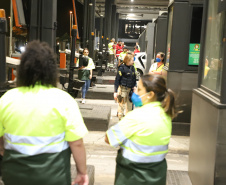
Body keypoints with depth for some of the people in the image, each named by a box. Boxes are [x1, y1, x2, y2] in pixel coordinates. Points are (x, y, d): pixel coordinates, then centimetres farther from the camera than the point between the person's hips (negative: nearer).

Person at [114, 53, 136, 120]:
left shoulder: (132, 68, 8)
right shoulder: (122, 68, -10)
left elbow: (134, 79, 18)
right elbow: (117, 80, -10)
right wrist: (115, 92, -14)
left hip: (130, 89, 6)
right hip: (123, 89, -6)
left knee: (129, 105, 12)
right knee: (121, 104, -1)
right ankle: (120, 119, 9)